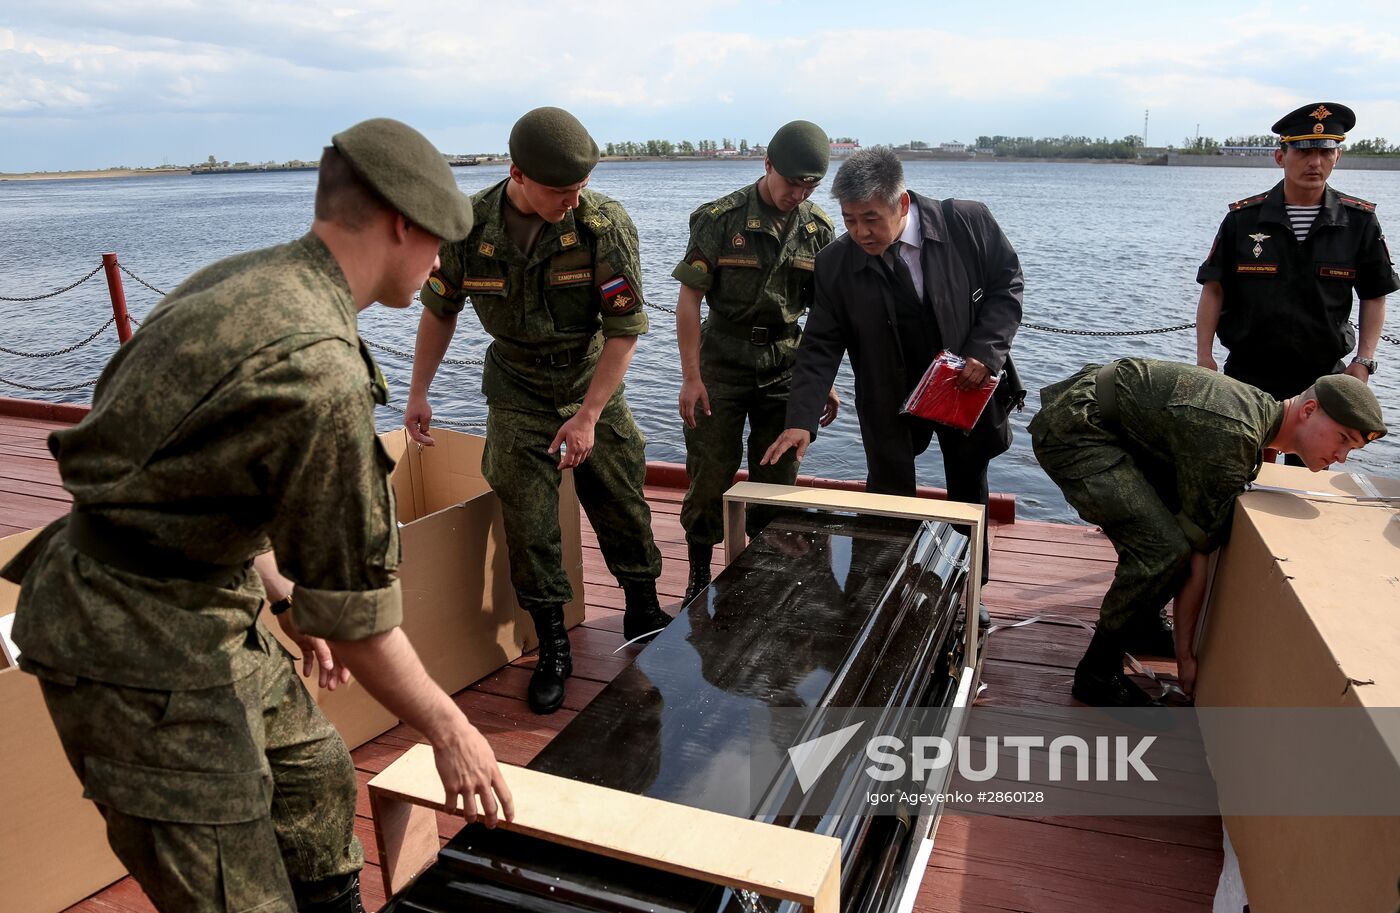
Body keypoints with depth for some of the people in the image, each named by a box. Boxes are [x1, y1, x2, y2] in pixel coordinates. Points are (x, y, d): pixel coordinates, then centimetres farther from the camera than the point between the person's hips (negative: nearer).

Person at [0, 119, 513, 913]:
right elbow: (356, 614, -21)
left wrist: (286, 597, 20)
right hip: (142, 645, -10)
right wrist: (447, 728, -6)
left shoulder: (239, 280, 2)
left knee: (315, 779, 22)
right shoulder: (320, 370, -28)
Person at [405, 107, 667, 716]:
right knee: (527, 518, -4)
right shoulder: (470, 226, -15)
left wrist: (588, 416, -20)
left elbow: (626, 328, -17)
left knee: (623, 505, 4)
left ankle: (644, 614, 27)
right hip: (517, 392, 1)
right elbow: (439, 309, 1)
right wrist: (419, 393, 4)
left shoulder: (605, 225, -21)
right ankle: (552, 647, 11)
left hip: (594, 385, 0)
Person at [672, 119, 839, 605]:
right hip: (721, 364, -3)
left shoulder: (819, 228, 2)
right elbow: (689, 298, -10)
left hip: (786, 367, 3)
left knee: (777, 480, 9)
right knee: (710, 475, 1)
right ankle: (699, 578, 18)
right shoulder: (720, 218, -9)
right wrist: (691, 377, -14)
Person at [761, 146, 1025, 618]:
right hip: (891, 398, -1)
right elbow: (821, 346, -14)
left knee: (969, 492, 17)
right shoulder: (836, 263, -17)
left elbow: (1006, 284, -5)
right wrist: (802, 420, -25)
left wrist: (985, 351, -19)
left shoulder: (969, 223, -19)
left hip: (968, 385, 1)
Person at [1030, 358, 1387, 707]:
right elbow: (1197, 552, -18)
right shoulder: (1231, 438, -24)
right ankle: (1097, 674, -5)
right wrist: (1184, 655, -9)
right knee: (1164, 547, -20)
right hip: (1071, 429, -11)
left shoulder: (1257, 406, 7)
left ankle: (1141, 624, 29)